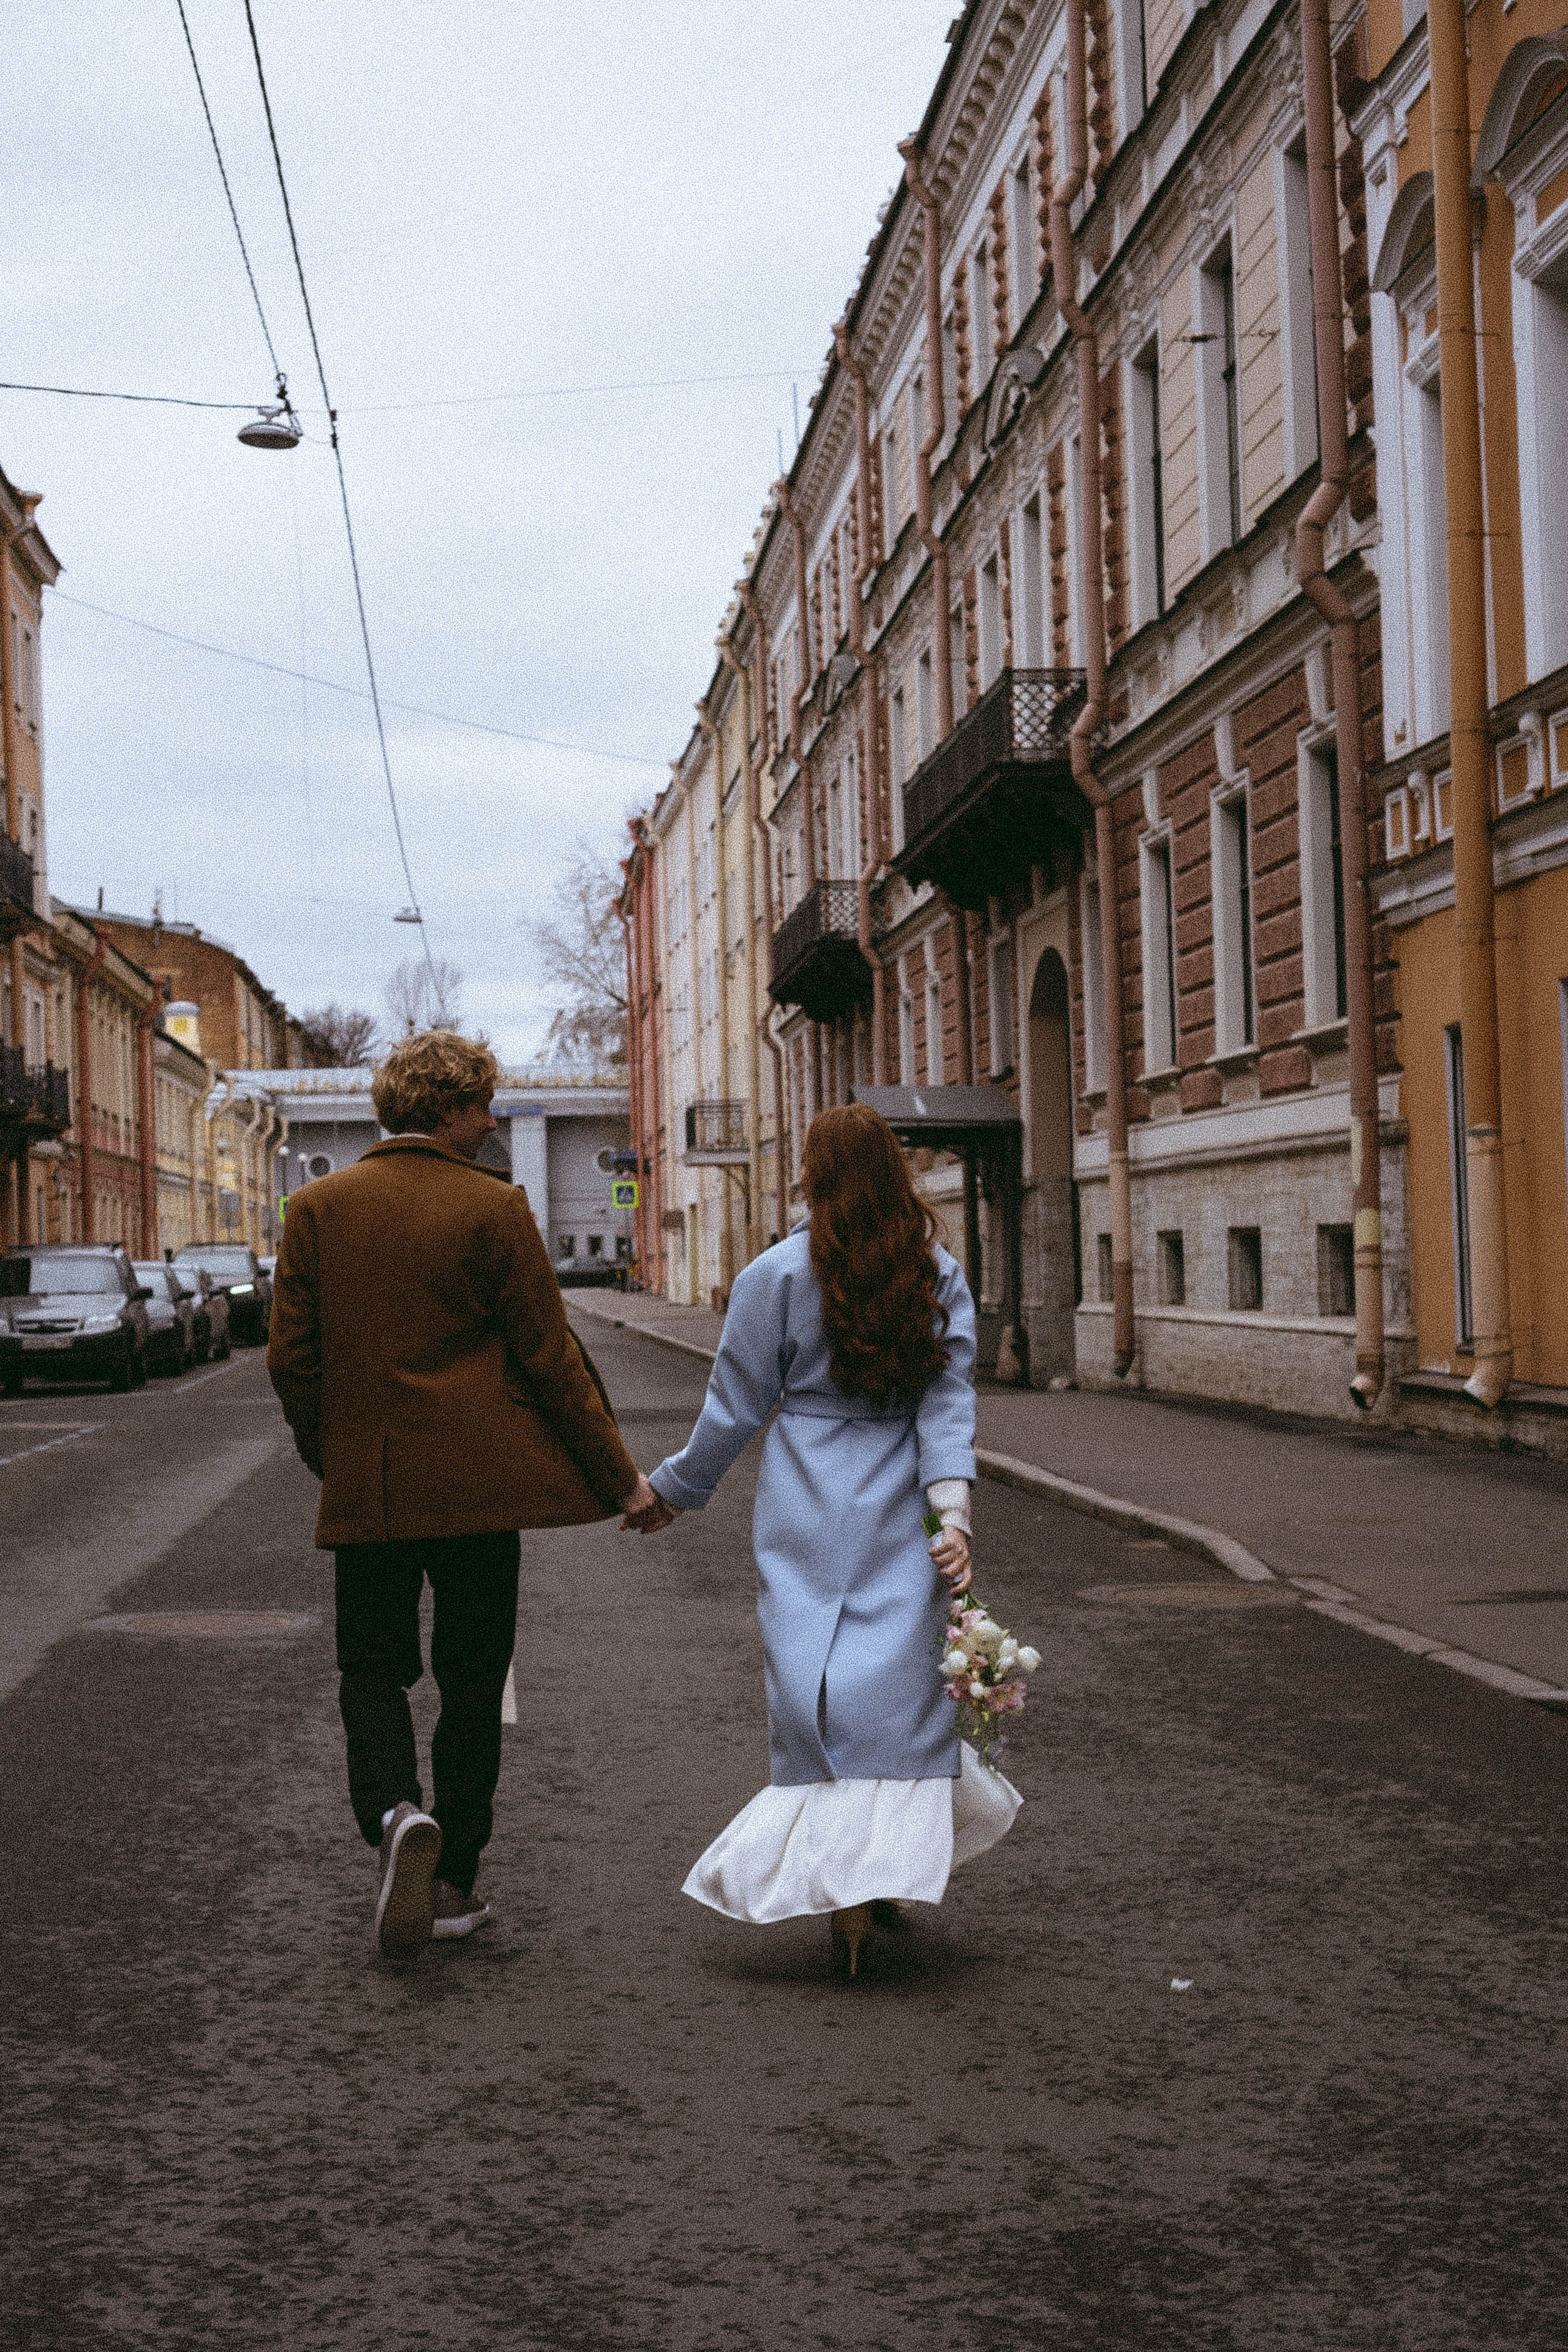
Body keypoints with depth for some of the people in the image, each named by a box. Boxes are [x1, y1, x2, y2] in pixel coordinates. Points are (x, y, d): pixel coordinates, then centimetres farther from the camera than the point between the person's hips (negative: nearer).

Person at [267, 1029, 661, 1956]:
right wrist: (619, 1476, 2)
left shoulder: (317, 1208, 1)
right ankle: (453, 1884, 14)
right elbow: (549, 1357, -7)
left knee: (373, 1663, 13)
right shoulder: (495, 1209, -8)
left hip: (365, 1487, 2)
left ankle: (396, 1813, -14)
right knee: (473, 1677, 9)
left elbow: (292, 1357, 3)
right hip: (476, 1485, -2)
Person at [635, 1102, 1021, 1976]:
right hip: (903, 1513, 2)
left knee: (815, 1687, 1)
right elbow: (949, 1401, -7)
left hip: (808, 1511, -2)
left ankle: (843, 1893, -2)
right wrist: (953, 1509, -14)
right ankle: (892, 1870, 8)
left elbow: (735, 1409, 1)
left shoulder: (778, 1274, -5)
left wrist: (676, 1490, 13)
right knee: (901, 1680, 7)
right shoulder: (939, 1275, 3)